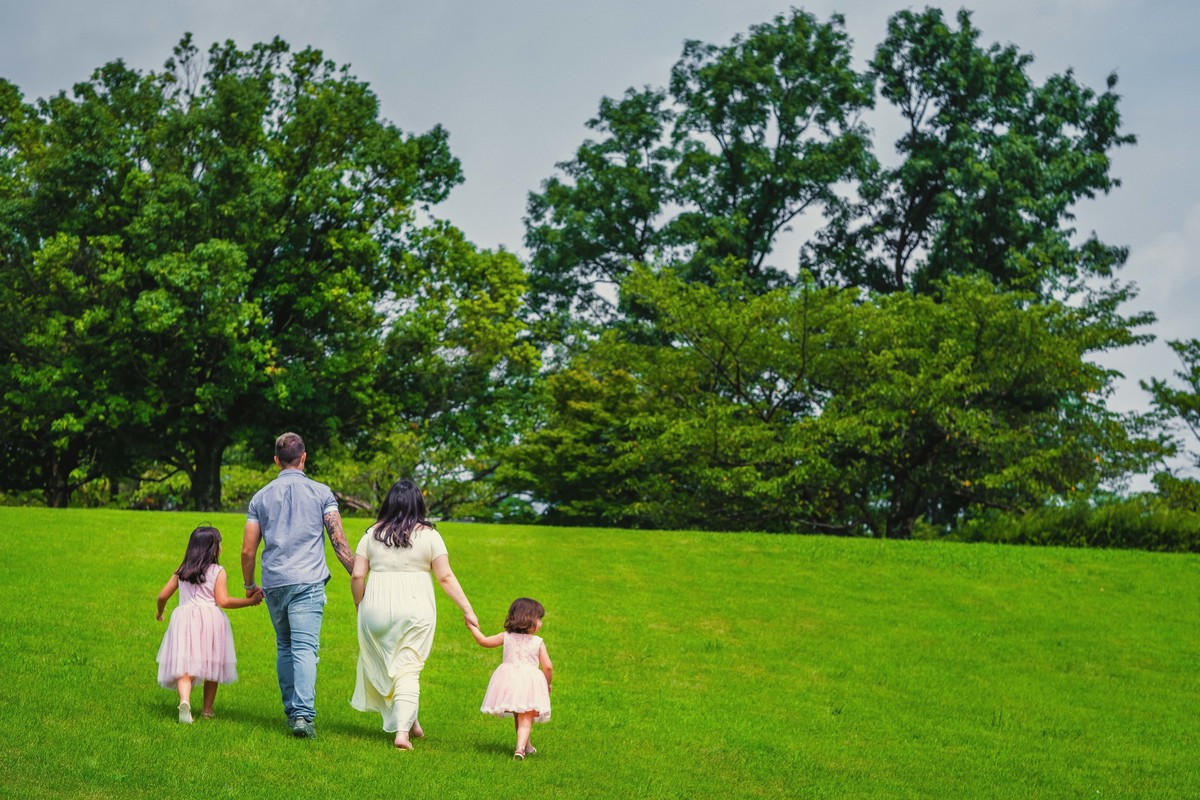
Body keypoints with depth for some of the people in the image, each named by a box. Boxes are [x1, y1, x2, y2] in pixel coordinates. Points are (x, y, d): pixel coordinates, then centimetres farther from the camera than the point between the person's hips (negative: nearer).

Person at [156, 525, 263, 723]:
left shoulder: (181, 572, 13)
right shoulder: (218, 571, 2)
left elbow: (162, 596, 14)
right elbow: (223, 601, -6)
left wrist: (160, 613, 35)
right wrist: (250, 601, 1)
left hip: (184, 618, 2)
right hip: (210, 618, -2)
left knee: (184, 666, -8)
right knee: (211, 666, 13)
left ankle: (184, 701, -33)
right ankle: (207, 710, 19)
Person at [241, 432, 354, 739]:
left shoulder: (261, 497, 10)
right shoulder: (321, 492, 3)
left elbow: (248, 549, 10)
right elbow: (338, 540, -4)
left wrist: (249, 585, 24)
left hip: (273, 583, 3)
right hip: (307, 581, -3)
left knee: (284, 647, 16)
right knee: (305, 648, -9)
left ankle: (291, 711, 17)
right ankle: (303, 714, -21)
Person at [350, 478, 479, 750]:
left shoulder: (373, 534, 5)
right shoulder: (428, 535, 0)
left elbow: (357, 576, 2)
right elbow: (445, 577, -3)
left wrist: (360, 608, 16)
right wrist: (467, 609, 2)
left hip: (377, 606, 2)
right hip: (415, 609, -1)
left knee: (381, 666, 16)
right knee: (408, 670, 3)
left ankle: (409, 722, 22)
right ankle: (403, 731, -6)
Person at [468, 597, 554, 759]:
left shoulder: (506, 637, 5)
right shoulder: (538, 642, -2)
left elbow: (484, 641, 14)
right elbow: (547, 666, -5)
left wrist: (473, 628, 30)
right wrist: (548, 683, 13)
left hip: (509, 680, 4)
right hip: (529, 682, -4)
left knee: (518, 716, 22)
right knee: (526, 719, -2)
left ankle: (526, 746, 37)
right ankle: (520, 747, -21)